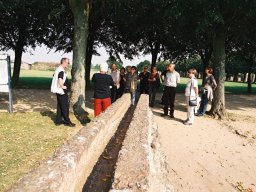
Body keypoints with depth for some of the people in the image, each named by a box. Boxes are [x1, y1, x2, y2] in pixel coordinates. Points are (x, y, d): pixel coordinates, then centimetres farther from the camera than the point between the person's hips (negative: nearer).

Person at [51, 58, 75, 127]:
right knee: (65, 107, -1)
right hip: (62, 91, -10)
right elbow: (60, 81, -32)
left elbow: (55, 77, 23)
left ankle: (58, 121, 20)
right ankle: (67, 122, 7)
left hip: (59, 91, 10)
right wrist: (63, 87, -16)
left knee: (59, 106, 14)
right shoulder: (61, 71, -20)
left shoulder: (58, 69, 12)